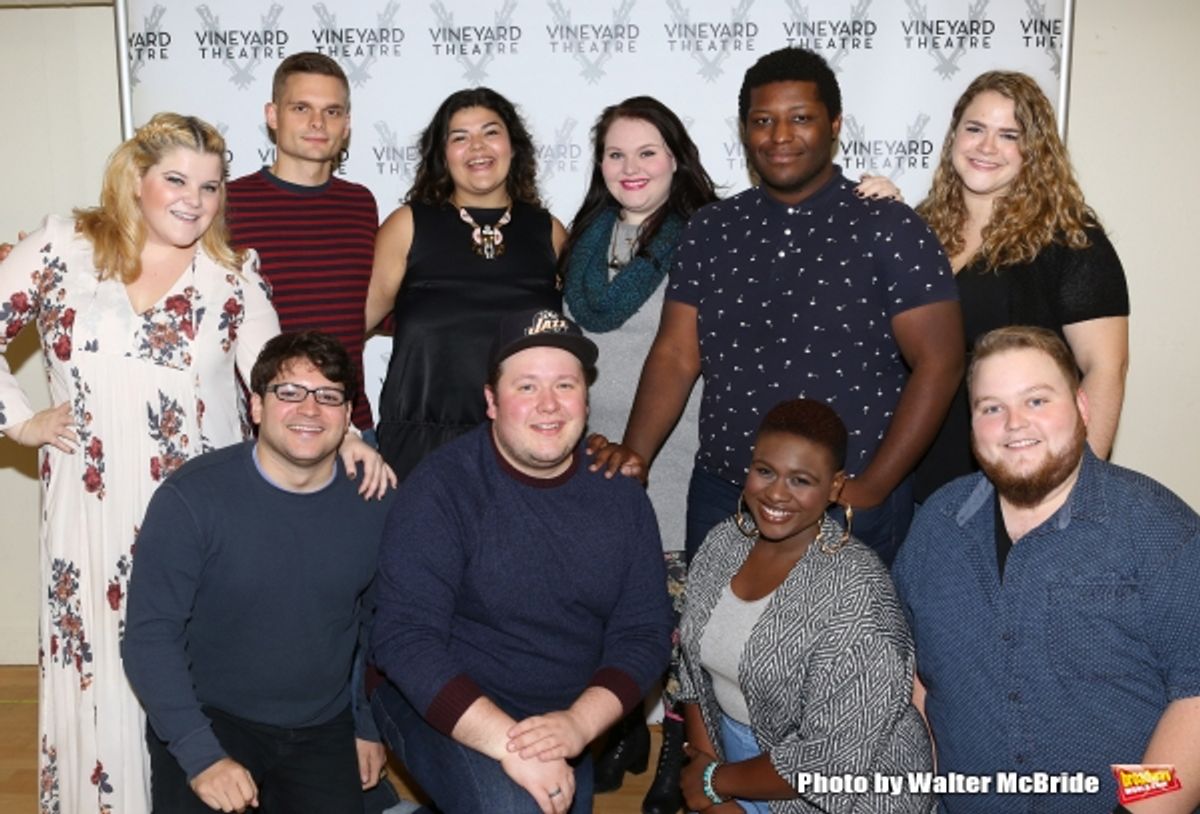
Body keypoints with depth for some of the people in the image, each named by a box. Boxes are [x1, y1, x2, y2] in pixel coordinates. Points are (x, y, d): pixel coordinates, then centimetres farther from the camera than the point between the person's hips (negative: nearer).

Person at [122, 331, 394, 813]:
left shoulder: (374, 503, -4)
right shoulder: (191, 498, -15)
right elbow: (151, 634, -13)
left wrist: (370, 724, 12)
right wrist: (201, 755, -18)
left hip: (323, 731, 3)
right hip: (210, 719, -3)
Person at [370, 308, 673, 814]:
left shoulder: (620, 494, -4)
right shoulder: (442, 488, -17)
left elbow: (644, 633, -5)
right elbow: (405, 638, -23)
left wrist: (580, 723, -23)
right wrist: (507, 741, -31)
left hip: (566, 723, 5)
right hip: (446, 710, -5)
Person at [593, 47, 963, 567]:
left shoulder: (890, 230, -6)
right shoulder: (710, 231, 5)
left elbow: (938, 364, -8)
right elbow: (676, 355, 4)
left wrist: (871, 489, -13)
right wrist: (636, 454, -11)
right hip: (720, 497, 3)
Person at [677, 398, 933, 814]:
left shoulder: (853, 592, -26)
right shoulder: (724, 542, -8)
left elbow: (833, 760, -24)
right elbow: (696, 671, 2)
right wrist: (708, 779, -6)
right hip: (733, 750, 5)